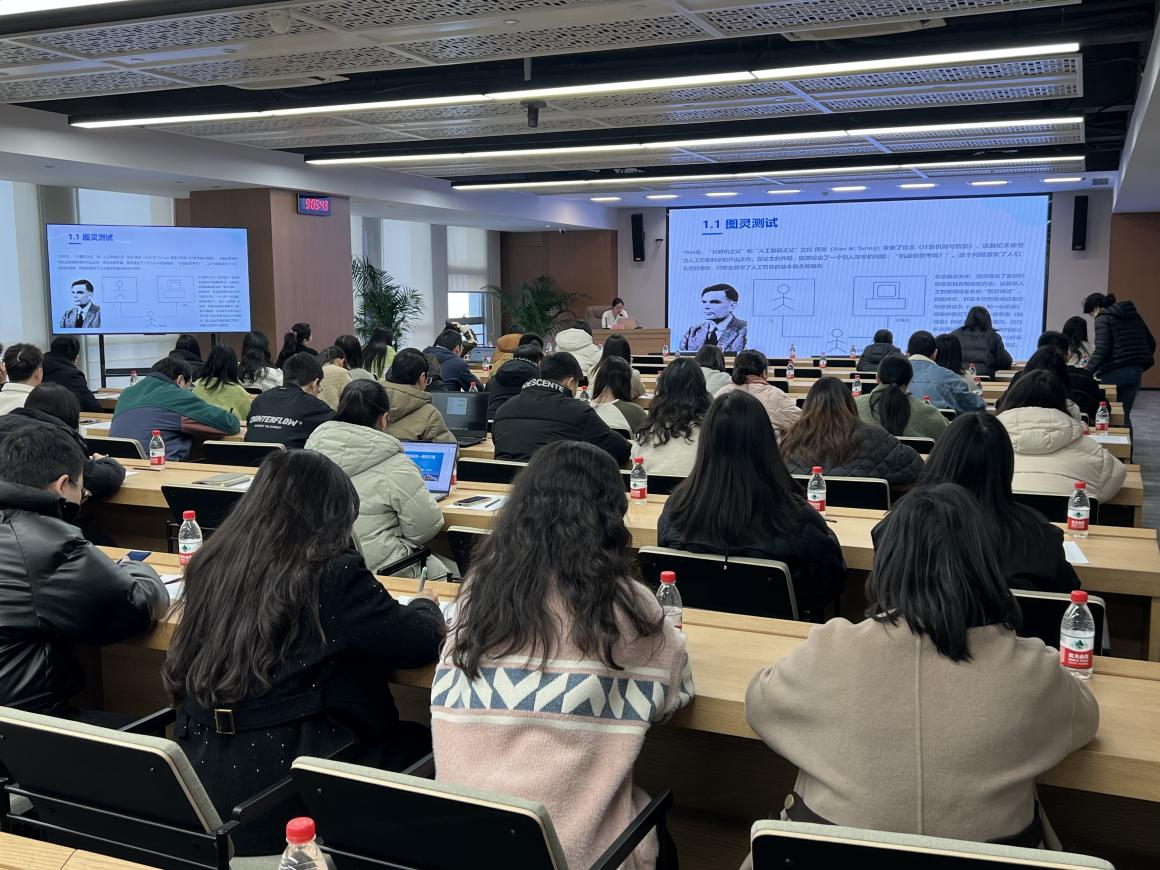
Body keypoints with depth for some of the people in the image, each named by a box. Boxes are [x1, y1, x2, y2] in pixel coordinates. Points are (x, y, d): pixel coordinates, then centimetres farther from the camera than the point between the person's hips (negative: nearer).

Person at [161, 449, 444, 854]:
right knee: (421, 743, 17)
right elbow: (423, 642, -7)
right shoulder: (334, 573, -16)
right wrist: (425, 605, 15)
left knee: (402, 737, 24)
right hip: (284, 780, -7)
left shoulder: (212, 561, 1)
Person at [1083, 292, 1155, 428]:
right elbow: (1151, 343, 18)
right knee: (1124, 415, 10)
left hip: (1114, 373, -6)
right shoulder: (1133, 314, 16)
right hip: (1135, 371, 6)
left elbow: (1101, 350, -17)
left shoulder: (1103, 318, -5)